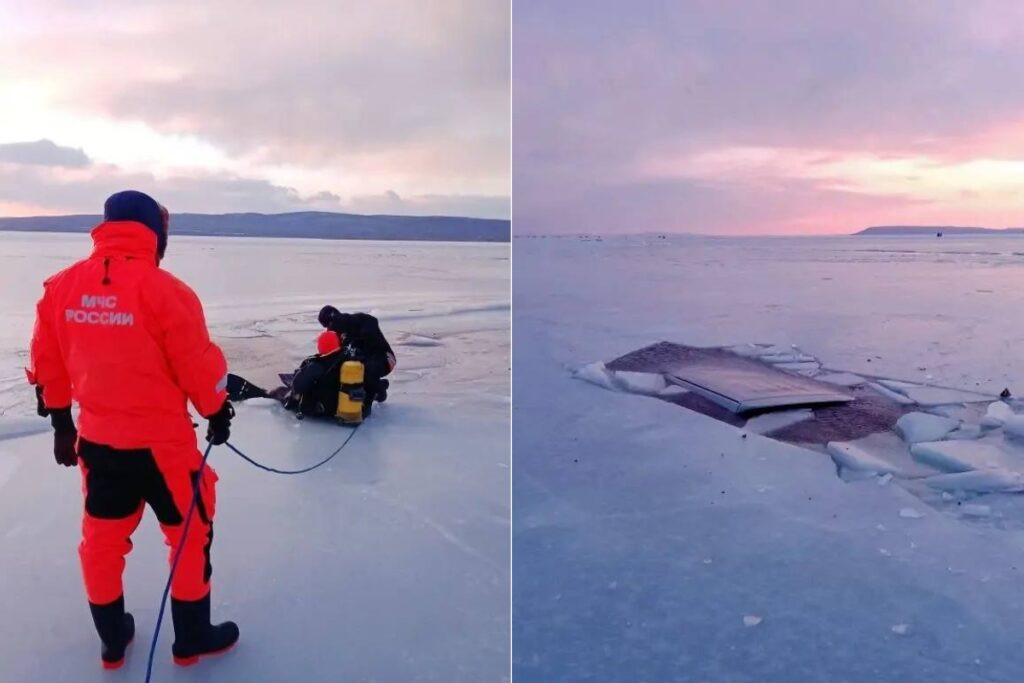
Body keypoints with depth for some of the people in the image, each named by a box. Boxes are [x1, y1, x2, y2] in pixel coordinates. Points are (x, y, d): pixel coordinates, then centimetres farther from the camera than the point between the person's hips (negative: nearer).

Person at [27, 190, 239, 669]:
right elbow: (198, 364, -14)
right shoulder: (163, 289, -19)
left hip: (96, 439, 6)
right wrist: (217, 412, 3)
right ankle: (192, 638, 25)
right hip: (161, 442, -6)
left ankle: (112, 640, 35)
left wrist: (60, 421, 20)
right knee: (191, 533, 12)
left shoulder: (62, 286, 0)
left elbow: (47, 363, 8)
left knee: (102, 539, 20)